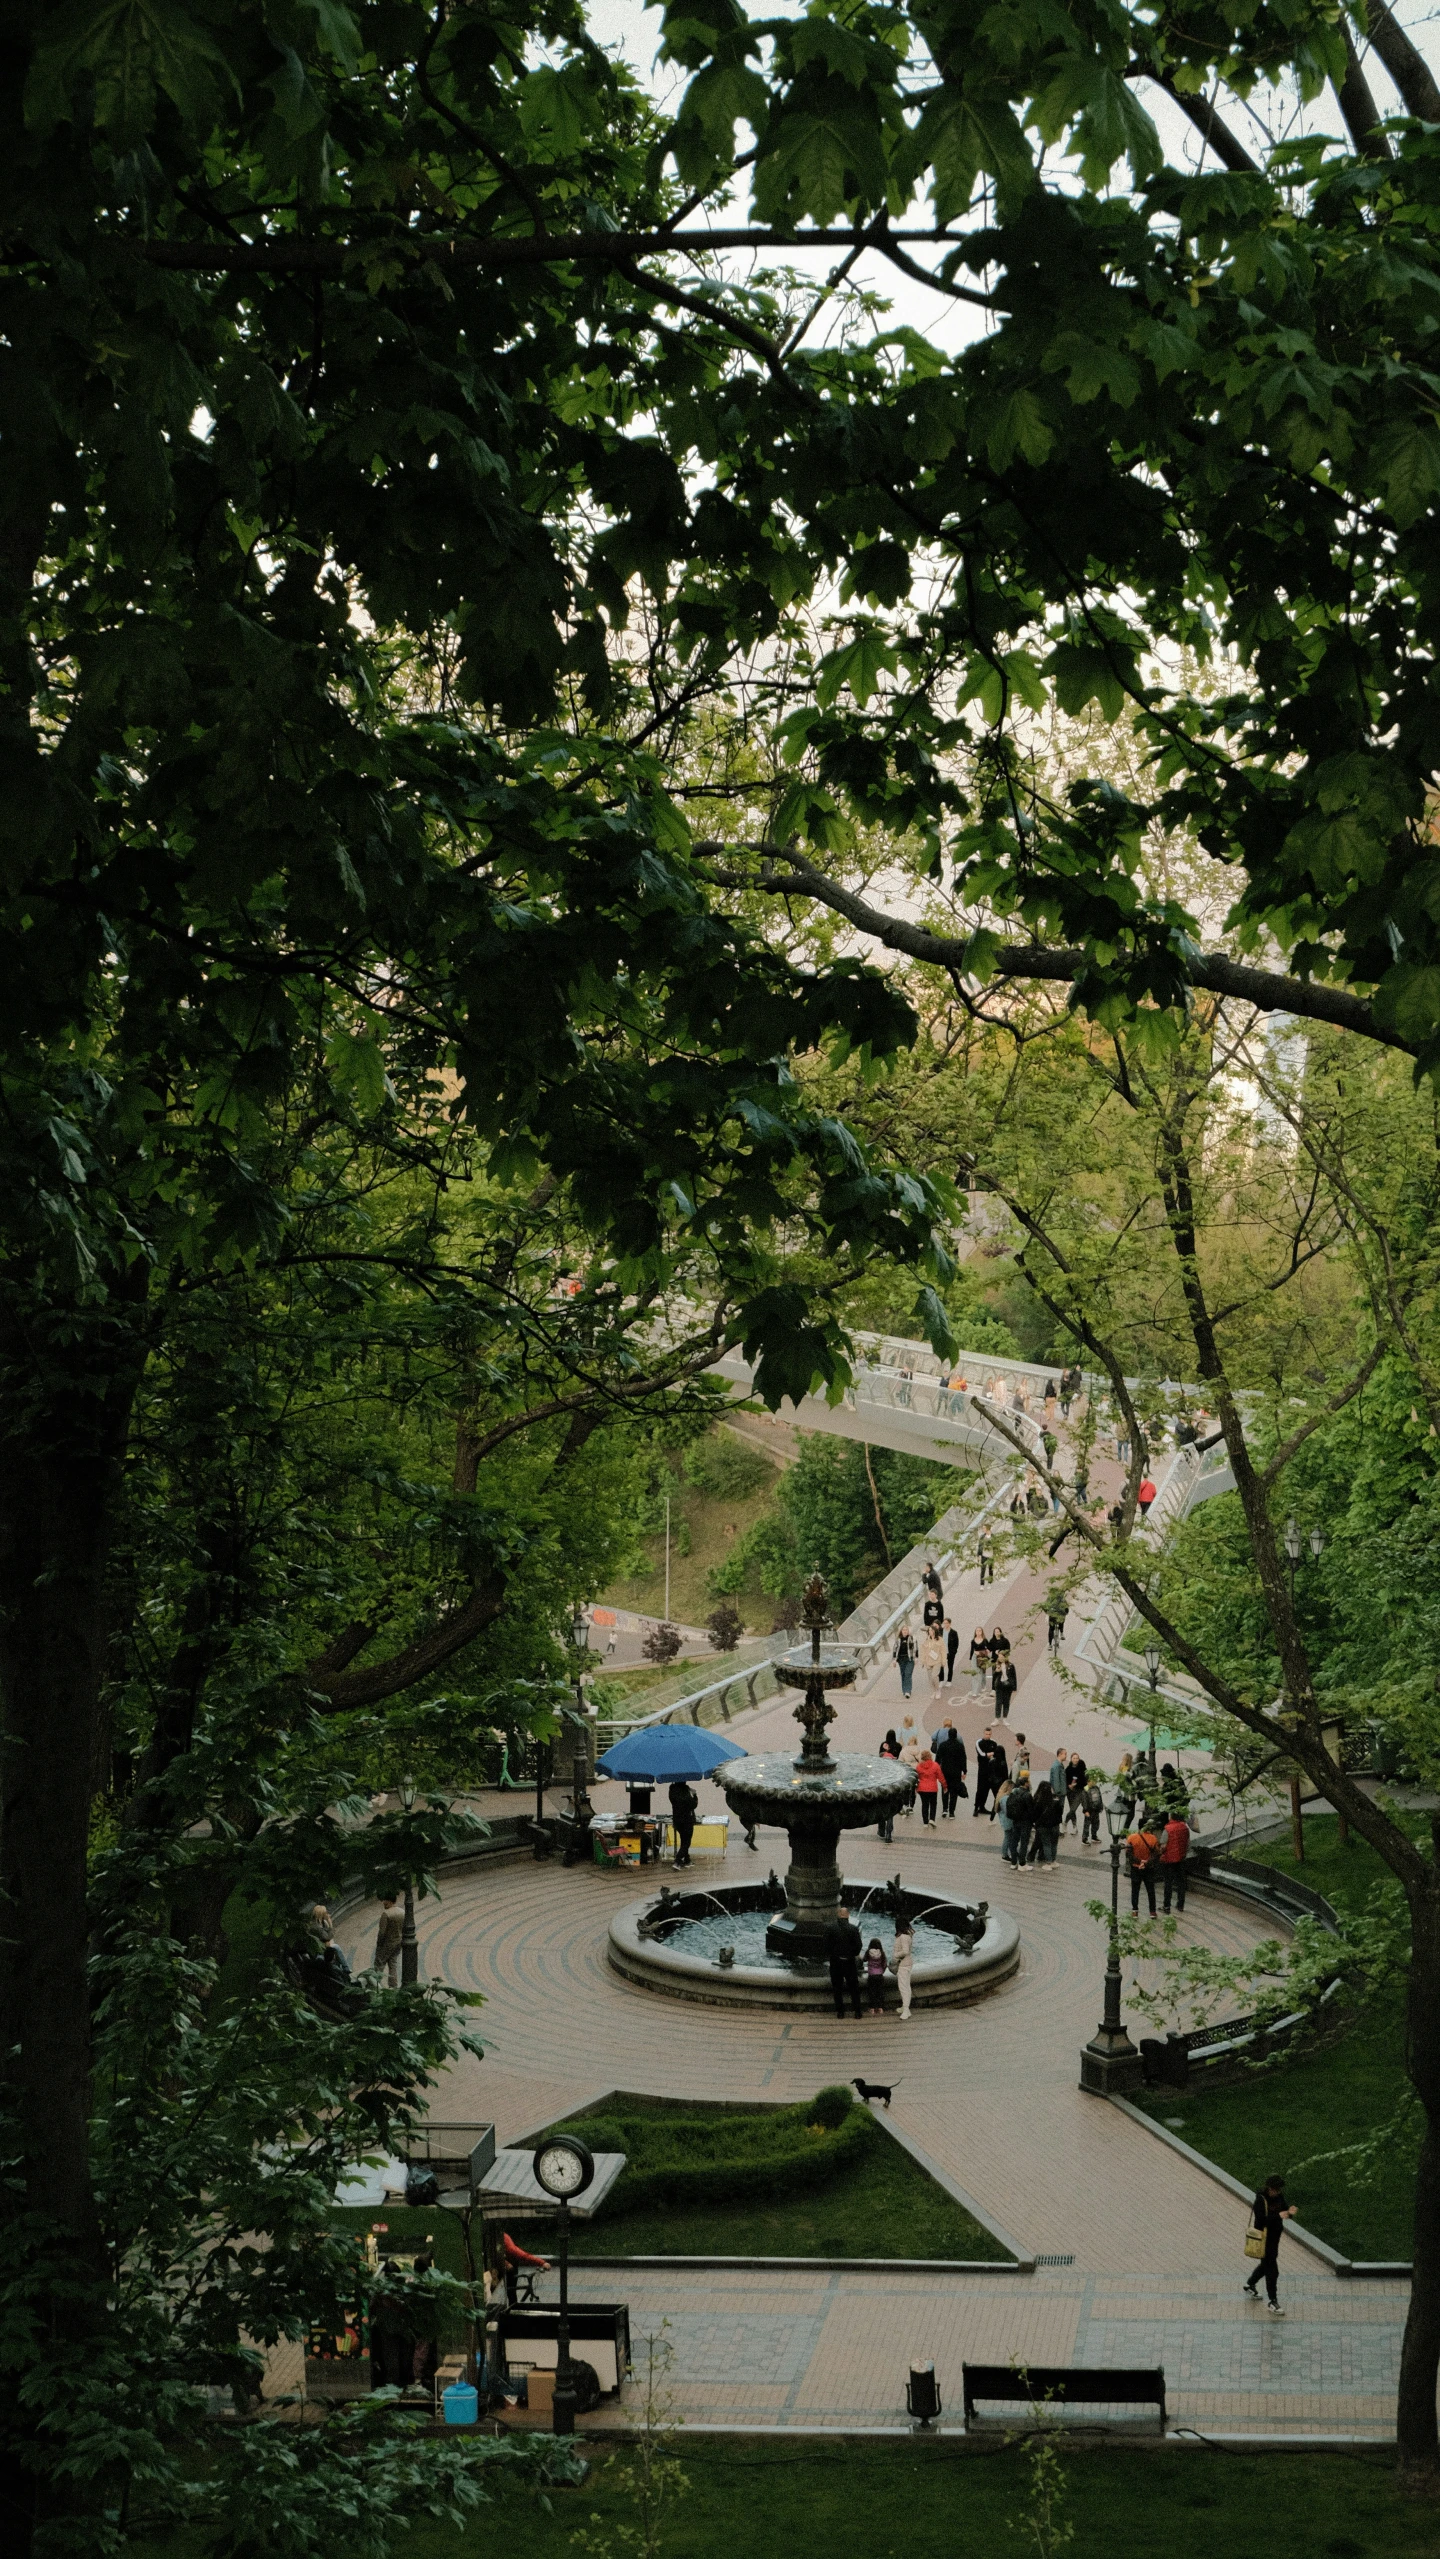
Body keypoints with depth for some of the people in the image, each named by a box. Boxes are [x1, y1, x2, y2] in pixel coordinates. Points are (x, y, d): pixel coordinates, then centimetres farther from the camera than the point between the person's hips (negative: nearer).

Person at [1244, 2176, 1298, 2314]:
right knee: (1272, 2270, -5)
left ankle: (1250, 2284, 47)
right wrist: (1278, 2216, -37)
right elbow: (1261, 2220, -28)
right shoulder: (1260, 2200, -23)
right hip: (1264, 2239, -8)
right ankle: (1272, 2302, 4)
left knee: (1267, 2264, 24)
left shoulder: (1279, 2197, 0)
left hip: (1274, 2237, 8)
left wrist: (1289, 2212, -19)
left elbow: (1283, 2209, 5)